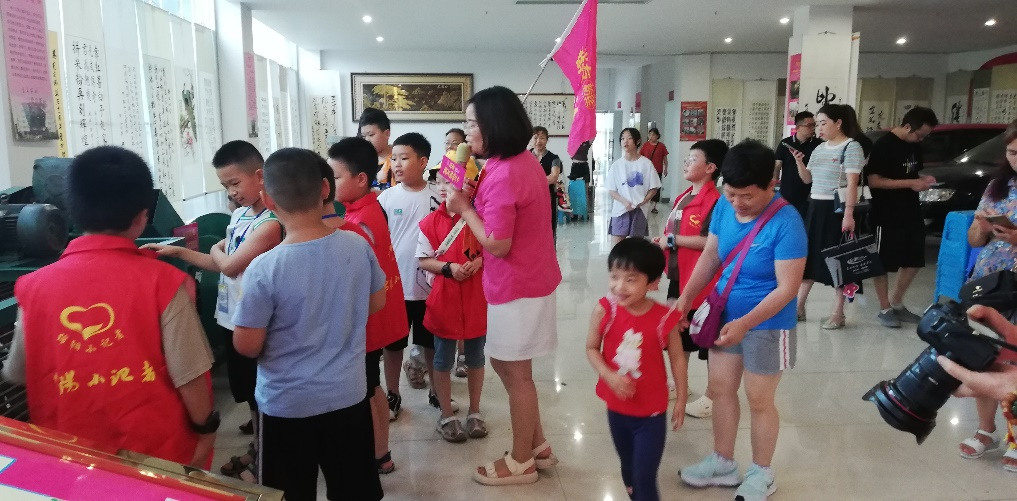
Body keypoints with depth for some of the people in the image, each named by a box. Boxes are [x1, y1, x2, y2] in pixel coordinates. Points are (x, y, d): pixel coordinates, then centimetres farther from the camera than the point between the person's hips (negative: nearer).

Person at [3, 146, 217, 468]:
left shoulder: (36, 286, -9)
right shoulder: (162, 282, -19)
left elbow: (16, 374, 4)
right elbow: (188, 375, -17)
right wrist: (205, 429, -1)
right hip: (157, 453, -2)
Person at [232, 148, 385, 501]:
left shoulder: (264, 269, -22)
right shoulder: (358, 247, -11)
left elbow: (246, 346, -13)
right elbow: (376, 303, 5)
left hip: (288, 404, -3)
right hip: (348, 395, 4)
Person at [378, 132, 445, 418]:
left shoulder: (437, 197, -4)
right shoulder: (387, 198, -4)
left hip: (428, 284, 0)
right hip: (394, 284, 0)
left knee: (431, 342, 14)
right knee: (393, 344, 12)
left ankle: (436, 392, 32)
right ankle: (393, 395, 28)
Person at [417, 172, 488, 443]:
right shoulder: (431, 221, -5)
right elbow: (424, 260, -2)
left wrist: (479, 261, -16)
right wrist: (448, 267, -18)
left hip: (477, 298, 1)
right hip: (444, 299, 0)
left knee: (475, 357, 14)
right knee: (443, 360, 10)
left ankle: (474, 412, 32)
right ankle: (446, 415, 26)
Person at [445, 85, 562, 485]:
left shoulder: (502, 175, -24)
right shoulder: (525, 161, 6)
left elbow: (498, 244, -24)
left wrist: (464, 209, -13)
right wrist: (476, 199, 3)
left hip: (516, 286, -10)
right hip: (532, 278, 10)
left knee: (516, 373, 5)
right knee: (511, 366, 20)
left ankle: (521, 462, 23)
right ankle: (538, 446, 31)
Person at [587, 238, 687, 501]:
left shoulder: (664, 318, -18)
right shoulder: (604, 311, -15)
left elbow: (677, 359, -5)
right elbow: (592, 348, -6)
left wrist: (681, 400, 0)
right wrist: (609, 376, -22)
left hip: (651, 413, -3)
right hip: (616, 408, 3)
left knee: (645, 477, -1)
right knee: (629, 469, 24)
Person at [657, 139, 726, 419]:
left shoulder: (714, 201, -19)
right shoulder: (683, 198, 11)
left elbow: (712, 241, -28)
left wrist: (673, 239, -21)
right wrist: (664, 243, 5)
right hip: (679, 275, 10)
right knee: (679, 331, 21)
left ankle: (712, 395, 18)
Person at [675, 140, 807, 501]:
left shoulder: (786, 223, -25)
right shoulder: (724, 206, -8)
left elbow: (787, 288, -24)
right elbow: (710, 255, 4)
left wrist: (745, 323, -29)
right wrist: (686, 298, -2)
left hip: (766, 324, -6)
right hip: (725, 313, 6)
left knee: (759, 401, 10)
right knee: (721, 389, 16)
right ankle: (723, 463, 35)